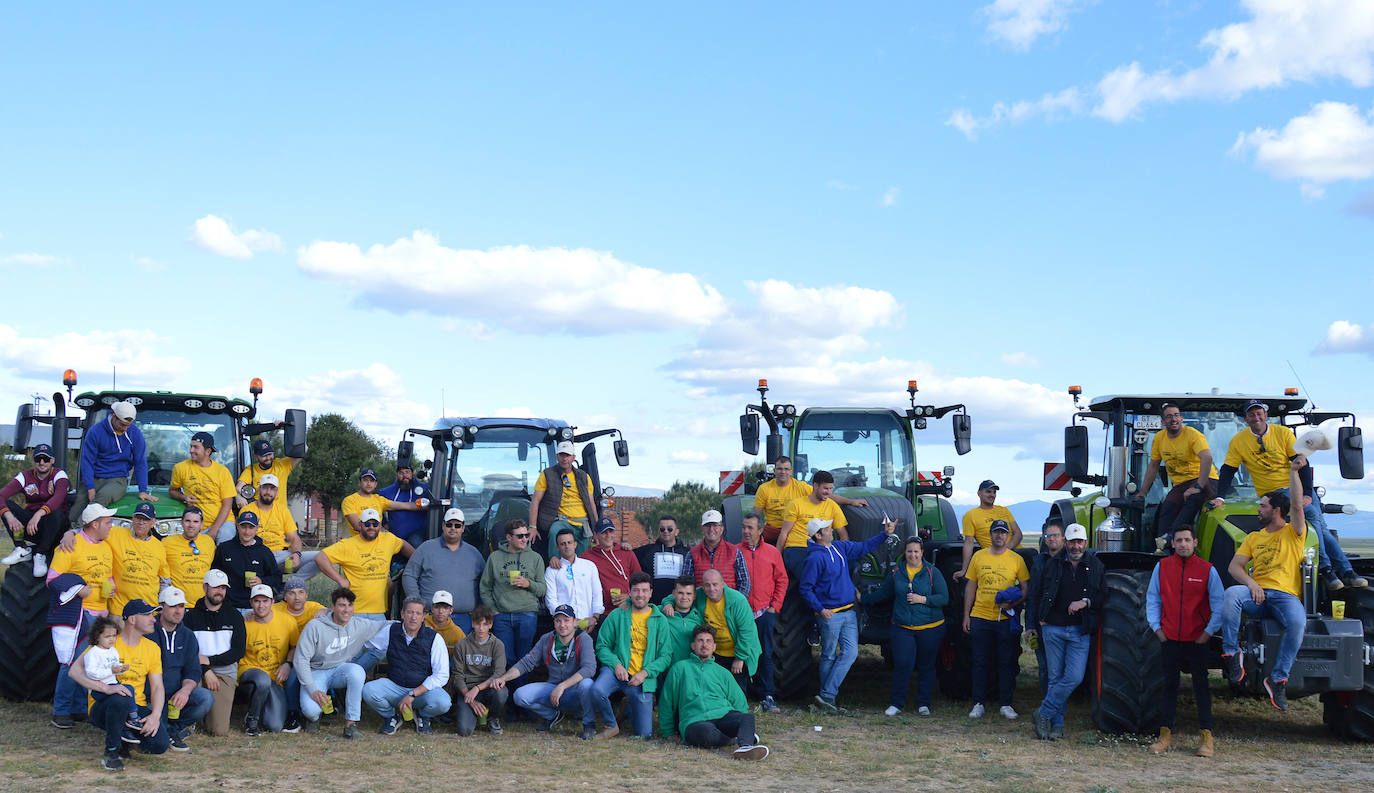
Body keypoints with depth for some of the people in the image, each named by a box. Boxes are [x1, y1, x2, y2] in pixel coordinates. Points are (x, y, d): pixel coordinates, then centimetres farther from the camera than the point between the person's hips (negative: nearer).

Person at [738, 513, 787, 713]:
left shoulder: (772, 552, 6)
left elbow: (782, 580, 8)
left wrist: (775, 605, 0)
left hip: (765, 612, 1)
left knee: (765, 654, 0)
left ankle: (766, 697, 4)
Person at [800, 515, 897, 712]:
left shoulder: (840, 547, 9)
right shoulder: (814, 558, -14)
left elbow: (863, 547, 22)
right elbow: (805, 587, -12)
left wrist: (885, 534, 15)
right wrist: (820, 609, -15)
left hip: (849, 612, 7)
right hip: (830, 614, -7)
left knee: (850, 653, -2)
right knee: (829, 656, 2)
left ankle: (827, 695, 0)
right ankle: (827, 696, 12)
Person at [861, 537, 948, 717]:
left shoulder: (932, 572, 0)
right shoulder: (896, 573, 8)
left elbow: (944, 599, -3)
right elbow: (882, 593, 20)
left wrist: (923, 599, -14)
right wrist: (862, 598, 18)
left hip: (930, 628, -1)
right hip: (902, 628, 1)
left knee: (926, 666, 7)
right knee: (902, 665, -8)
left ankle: (923, 704, 20)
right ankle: (896, 703, 5)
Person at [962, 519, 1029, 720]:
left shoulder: (1017, 559, 1)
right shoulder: (978, 557, 6)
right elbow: (970, 586, 10)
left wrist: (1013, 603, -15)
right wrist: (966, 615, 7)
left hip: (1006, 619, -1)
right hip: (980, 618, 1)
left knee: (1007, 663, 5)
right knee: (980, 662, 6)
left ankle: (1006, 704, 14)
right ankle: (978, 704, 14)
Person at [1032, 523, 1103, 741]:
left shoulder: (1096, 567, 5)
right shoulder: (1053, 565, 8)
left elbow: (1104, 598, 4)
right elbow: (1039, 595, 17)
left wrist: (1085, 602, -11)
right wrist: (1041, 618, 6)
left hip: (1080, 631, -1)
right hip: (1053, 628, 1)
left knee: (1074, 677, -11)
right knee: (1056, 677, 4)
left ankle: (1044, 713, 2)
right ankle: (1057, 723, 13)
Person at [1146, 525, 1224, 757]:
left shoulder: (1207, 570, -2)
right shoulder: (1162, 566, 3)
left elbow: (1219, 604, 1)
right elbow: (1152, 599, 9)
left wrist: (1209, 631, -5)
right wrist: (1156, 627, 2)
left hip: (1197, 640, -2)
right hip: (1169, 639, 2)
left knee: (1201, 686, 2)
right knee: (1169, 686, 8)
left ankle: (1207, 737, 7)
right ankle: (1165, 734, 14)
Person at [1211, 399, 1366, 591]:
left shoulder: (1283, 433, 2)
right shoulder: (1238, 441, 1)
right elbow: (1227, 472, 2)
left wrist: (1307, 494, -12)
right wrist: (1220, 497, -12)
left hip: (1299, 487, 2)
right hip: (1272, 493, -2)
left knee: (1319, 525, -15)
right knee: (1310, 515, -27)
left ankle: (1346, 571, -12)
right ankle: (1324, 568, -26)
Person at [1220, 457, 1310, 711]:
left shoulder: (1294, 533, 12)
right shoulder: (1254, 537, 23)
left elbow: (1297, 505, -8)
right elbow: (1234, 566, 11)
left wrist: (1293, 471, -13)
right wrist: (1251, 584, -9)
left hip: (1286, 595, -3)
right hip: (1257, 595, 3)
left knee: (1298, 623, -36)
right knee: (1231, 593, -32)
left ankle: (1278, 678, -23)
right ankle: (1232, 653, -24)